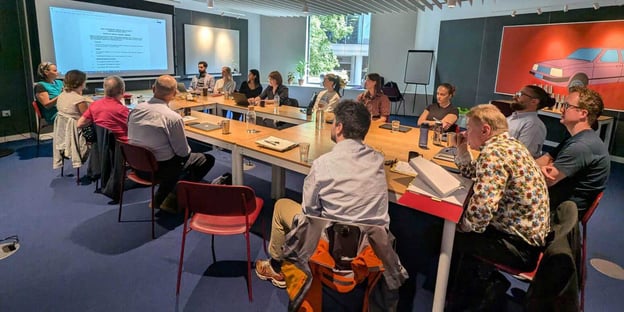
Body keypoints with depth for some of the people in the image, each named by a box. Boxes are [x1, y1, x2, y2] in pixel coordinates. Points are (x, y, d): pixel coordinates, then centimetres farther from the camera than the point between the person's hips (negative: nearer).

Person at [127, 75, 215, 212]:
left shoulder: (136, 109, -6)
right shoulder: (173, 118, -25)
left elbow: (135, 138, 8)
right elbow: (183, 152, -16)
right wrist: (185, 152, 7)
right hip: (160, 168, -7)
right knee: (208, 159, 8)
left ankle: (159, 199, 23)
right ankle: (171, 201, 8)